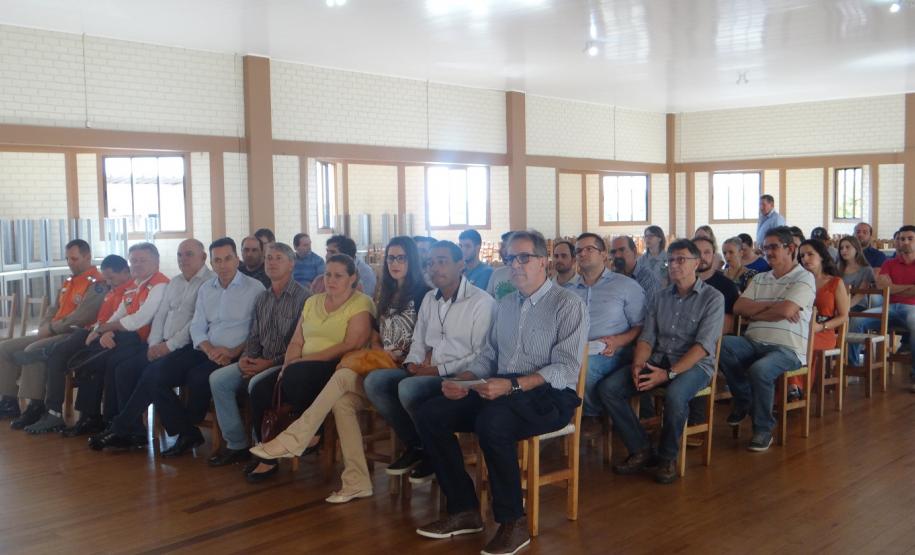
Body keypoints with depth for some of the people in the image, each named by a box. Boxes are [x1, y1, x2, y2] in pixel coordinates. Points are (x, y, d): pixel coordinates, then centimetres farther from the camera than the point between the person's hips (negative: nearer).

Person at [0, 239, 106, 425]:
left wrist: (51, 328, -12)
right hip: (53, 333, 10)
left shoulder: (96, 284, -11)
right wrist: (44, 327, 3)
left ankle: (36, 407, -23)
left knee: (33, 351, -32)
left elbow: (81, 317, -20)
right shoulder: (68, 283, 21)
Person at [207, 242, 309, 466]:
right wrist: (246, 357, -1)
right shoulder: (262, 299, 16)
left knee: (257, 383, -33)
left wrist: (271, 362, -18)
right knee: (217, 378, -9)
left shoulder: (301, 297, -8)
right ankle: (236, 445, -3)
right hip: (260, 362, 7)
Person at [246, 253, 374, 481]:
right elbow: (296, 342, 15)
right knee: (260, 390, -16)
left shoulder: (361, 304, -2)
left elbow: (351, 345, -14)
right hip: (303, 370, 7)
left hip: (337, 368, -6)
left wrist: (303, 360, -15)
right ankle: (267, 457, -4)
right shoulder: (312, 302, 20)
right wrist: (288, 364, -8)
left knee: (297, 375, -34)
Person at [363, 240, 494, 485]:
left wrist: (439, 370, -17)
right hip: (427, 372, 8)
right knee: (374, 381, -11)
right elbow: (418, 341, 21)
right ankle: (415, 445, 3)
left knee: (409, 388, -31)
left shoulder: (482, 302, -10)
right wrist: (412, 364, -1)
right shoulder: (429, 299, 15)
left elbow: (482, 356, -16)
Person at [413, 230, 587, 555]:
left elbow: (566, 369, -14)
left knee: (492, 422, -36)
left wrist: (513, 386, -26)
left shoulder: (568, 305, -4)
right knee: (429, 415, -10)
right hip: (500, 391, 7)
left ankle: (513, 522, -19)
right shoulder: (506, 304, 18)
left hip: (549, 395, -7)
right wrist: (463, 381, -2)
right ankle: (464, 510, -1)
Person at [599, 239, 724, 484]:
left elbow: (703, 345, -13)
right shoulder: (661, 297, 14)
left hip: (694, 364, -5)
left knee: (675, 395, -38)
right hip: (658, 360, 5)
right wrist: (638, 365, -13)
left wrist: (669, 374, -23)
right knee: (608, 387, -16)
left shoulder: (713, 298, -3)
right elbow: (647, 337, 9)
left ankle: (668, 457, -11)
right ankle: (641, 449, -4)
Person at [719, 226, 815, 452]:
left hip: (787, 348, -5)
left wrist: (755, 313, 1)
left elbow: (785, 310, -14)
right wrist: (771, 306, -6)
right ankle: (744, 399, -4)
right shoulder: (760, 279, 22)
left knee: (759, 370, -36)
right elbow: (738, 307, 6)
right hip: (753, 343, 6)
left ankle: (764, 430, -14)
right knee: (721, 345, -25)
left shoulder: (804, 278, 2)